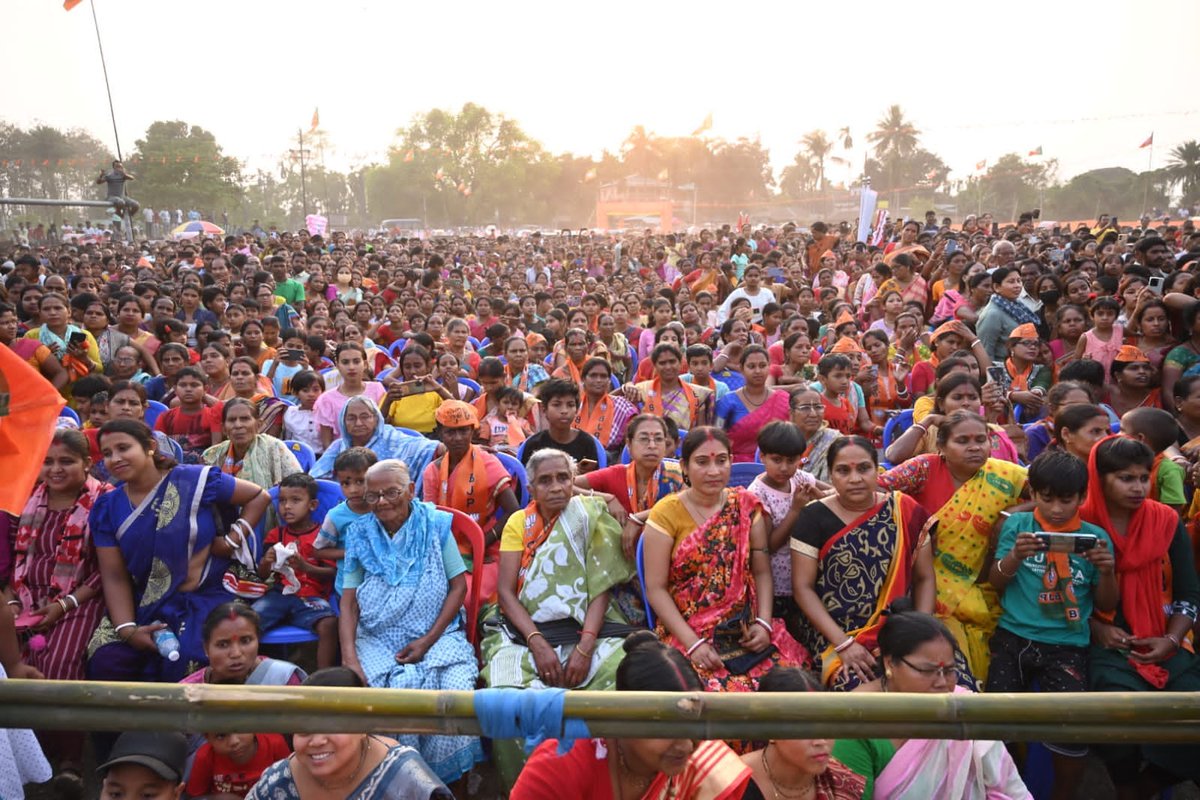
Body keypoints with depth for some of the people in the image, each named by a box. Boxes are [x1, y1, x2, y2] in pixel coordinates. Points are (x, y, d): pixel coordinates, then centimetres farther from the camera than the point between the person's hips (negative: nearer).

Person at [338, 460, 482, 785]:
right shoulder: (360, 534, 6)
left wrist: (428, 640, -8)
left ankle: (450, 781, -1)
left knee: (457, 693, -26)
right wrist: (349, 658, -10)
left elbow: (458, 585, 0)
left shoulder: (436, 525, 1)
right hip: (378, 640, 1)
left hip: (436, 636, -1)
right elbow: (349, 600, 4)